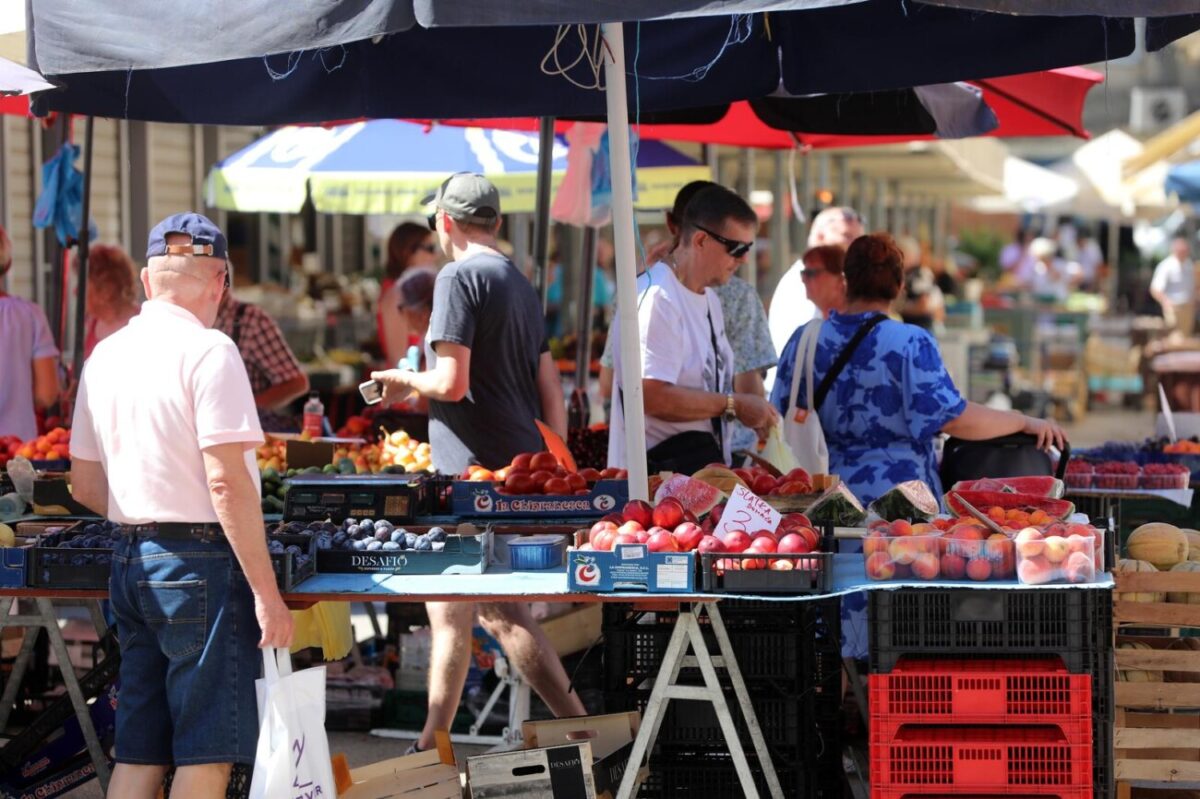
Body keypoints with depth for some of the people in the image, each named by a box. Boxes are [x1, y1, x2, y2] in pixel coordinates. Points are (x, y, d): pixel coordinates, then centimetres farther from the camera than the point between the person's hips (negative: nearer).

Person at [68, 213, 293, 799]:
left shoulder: (106, 355, 11)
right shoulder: (208, 351, -12)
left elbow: (84, 485, 17)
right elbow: (226, 480, -18)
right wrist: (266, 592, -16)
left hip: (130, 560, 7)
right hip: (200, 559, -7)